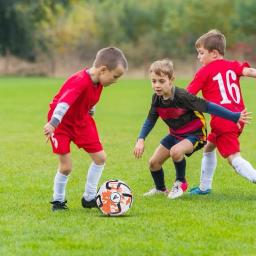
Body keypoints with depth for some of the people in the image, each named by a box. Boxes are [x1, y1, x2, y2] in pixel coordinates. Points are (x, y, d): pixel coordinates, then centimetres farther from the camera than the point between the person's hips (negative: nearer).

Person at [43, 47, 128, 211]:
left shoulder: (98, 81, -7)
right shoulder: (80, 82, -34)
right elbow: (64, 102, -47)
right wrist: (52, 124, -58)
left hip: (81, 121, 8)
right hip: (61, 123, -8)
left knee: (100, 157, 5)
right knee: (66, 166, -11)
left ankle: (89, 198, 19)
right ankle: (58, 201, 13)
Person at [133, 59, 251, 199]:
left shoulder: (182, 96, -30)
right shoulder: (157, 98, -10)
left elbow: (208, 106, -27)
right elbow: (150, 120, 4)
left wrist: (235, 117, -25)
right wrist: (141, 140, -10)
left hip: (194, 134, -7)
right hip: (175, 134, 7)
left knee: (176, 151, -35)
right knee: (154, 162, 5)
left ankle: (180, 183, -7)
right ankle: (160, 189, 36)